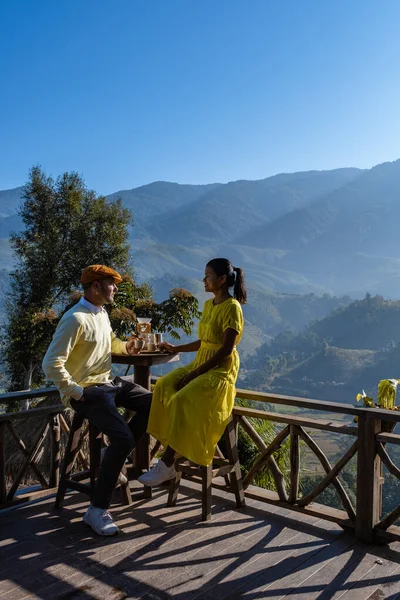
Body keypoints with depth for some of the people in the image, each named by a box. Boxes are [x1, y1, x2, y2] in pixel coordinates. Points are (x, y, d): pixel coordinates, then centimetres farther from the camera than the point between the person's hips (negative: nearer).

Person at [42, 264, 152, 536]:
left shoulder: (102, 313, 10)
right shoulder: (75, 319, -19)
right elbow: (51, 364, -24)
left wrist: (125, 346, 7)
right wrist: (76, 393, -19)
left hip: (109, 382, 9)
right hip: (87, 390, -9)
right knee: (123, 438, -23)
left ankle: (116, 455, 14)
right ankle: (97, 510, -11)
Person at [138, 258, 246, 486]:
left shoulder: (232, 307, -12)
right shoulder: (208, 305, 14)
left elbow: (226, 350, -18)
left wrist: (194, 374, -20)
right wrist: (177, 348, 13)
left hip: (221, 370, -8)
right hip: (201, 365, 8)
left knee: (183, 399, -29)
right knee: (164, 386, -14)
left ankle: (167, 465, -17)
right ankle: (169, 462, -13)